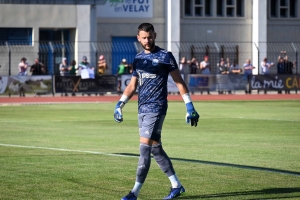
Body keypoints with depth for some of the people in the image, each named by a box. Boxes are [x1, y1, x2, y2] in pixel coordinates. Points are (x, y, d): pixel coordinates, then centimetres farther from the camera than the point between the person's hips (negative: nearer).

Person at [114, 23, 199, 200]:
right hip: (142, 109, 7)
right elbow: (132, 85, 19)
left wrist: (190, 107, -6)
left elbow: (179, 82, -3)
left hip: (156, 108, -7)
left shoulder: (165, 56, -5)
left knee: (144, 148, -11)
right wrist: (119, 105, 7)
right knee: (156, 149, 10)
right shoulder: (138, 58, 13)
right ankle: (177, 186, 21)